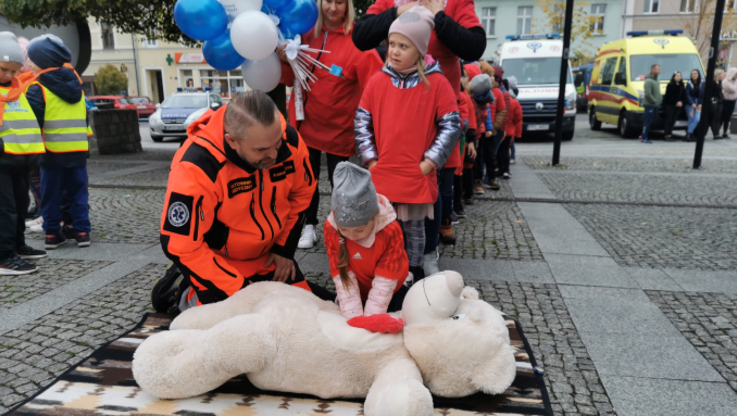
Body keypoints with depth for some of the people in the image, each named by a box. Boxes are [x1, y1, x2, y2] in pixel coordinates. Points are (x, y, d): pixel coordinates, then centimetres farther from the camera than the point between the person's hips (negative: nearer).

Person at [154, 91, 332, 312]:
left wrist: (285, 248, -1)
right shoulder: (196, 167, -32)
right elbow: (180, 246, -26)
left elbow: (301, 194, 1)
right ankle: (184, 294, 9)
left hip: (268, 258, 5)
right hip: (217, 261, -4)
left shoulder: (289, 140, -18)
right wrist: (239, 289, -22)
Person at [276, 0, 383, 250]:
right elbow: (291, 80, 9)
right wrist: (286, 61, -12)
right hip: (306, 121, 4)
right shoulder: (307, 35, 3)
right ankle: (309, 226, 29)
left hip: (338, 126, -4)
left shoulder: (357, 40, -12)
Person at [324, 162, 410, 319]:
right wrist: (354, 319, -28)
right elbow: (342, 277, -25)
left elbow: (384, 282, -28)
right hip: (357, 289, 2)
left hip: (393, 288, -1)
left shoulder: (391, 231, -34)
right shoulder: (331, 228, -28)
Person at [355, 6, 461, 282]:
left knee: (414, 228, 12)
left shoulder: (437, 83, -5)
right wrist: (370, 160, -1)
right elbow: (362, 122, 6)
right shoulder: (378, 81, 2)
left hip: (418, 178, -2)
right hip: (381, 175, 3)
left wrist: (428, 163, -9)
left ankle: (415, 274, 30)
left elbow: (451, 126, -4)